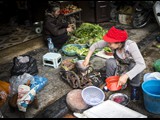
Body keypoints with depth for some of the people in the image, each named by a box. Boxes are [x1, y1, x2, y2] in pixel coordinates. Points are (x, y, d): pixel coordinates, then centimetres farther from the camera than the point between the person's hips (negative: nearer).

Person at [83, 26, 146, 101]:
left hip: (132, 69, -2)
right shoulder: (111, 43, -27)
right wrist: (87, 58, -24)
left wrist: (126, 76, -54)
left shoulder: (131, 45, -36)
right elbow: (95, 45, -13)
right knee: (110, 62, -28)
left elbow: (142, 64, -45)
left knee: (135, 65, -36)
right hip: (119, 67, 2)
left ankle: (135, 87, -7)